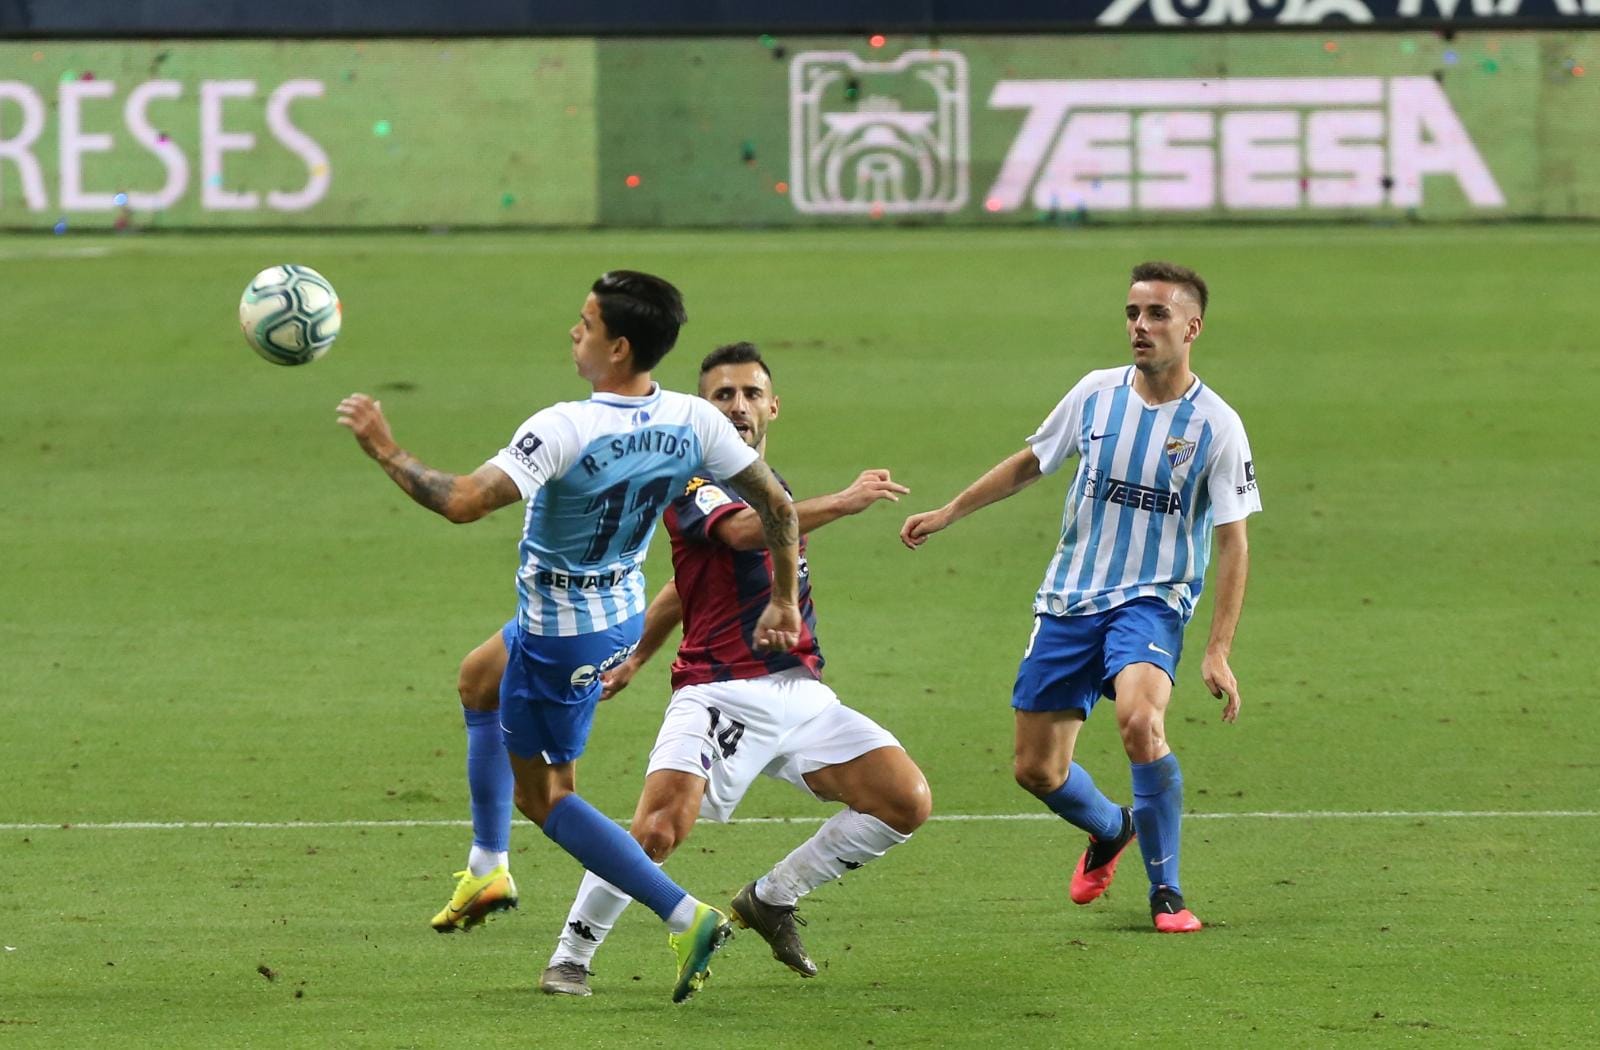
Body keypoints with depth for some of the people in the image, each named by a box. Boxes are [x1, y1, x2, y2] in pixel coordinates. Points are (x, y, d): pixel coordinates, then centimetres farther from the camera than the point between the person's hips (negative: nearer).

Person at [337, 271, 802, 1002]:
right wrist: (784, 600, 8)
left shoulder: (565, 431, -32)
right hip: (622, 610, 8)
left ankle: (684, 917, -5)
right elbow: (777, 505, -6)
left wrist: (384, 450, -23)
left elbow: (462, 502, -37)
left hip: (559, 633, -8)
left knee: (544, 796, 7)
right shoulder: (694, 422, -13)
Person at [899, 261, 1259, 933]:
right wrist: (948, 513, 20)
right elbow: (1030, 463, 19)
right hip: (1068, 600, 4)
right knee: (1036, 770, 5)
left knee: (1140, 721, -33)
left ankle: (1165, 891, -17)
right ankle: (1111, 832, 40)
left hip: (1151, 600, -4)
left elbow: (1232, 543, -7)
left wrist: (1218, 651, -13)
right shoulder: (1096, 394, 2)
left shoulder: (1216, 425, -9)